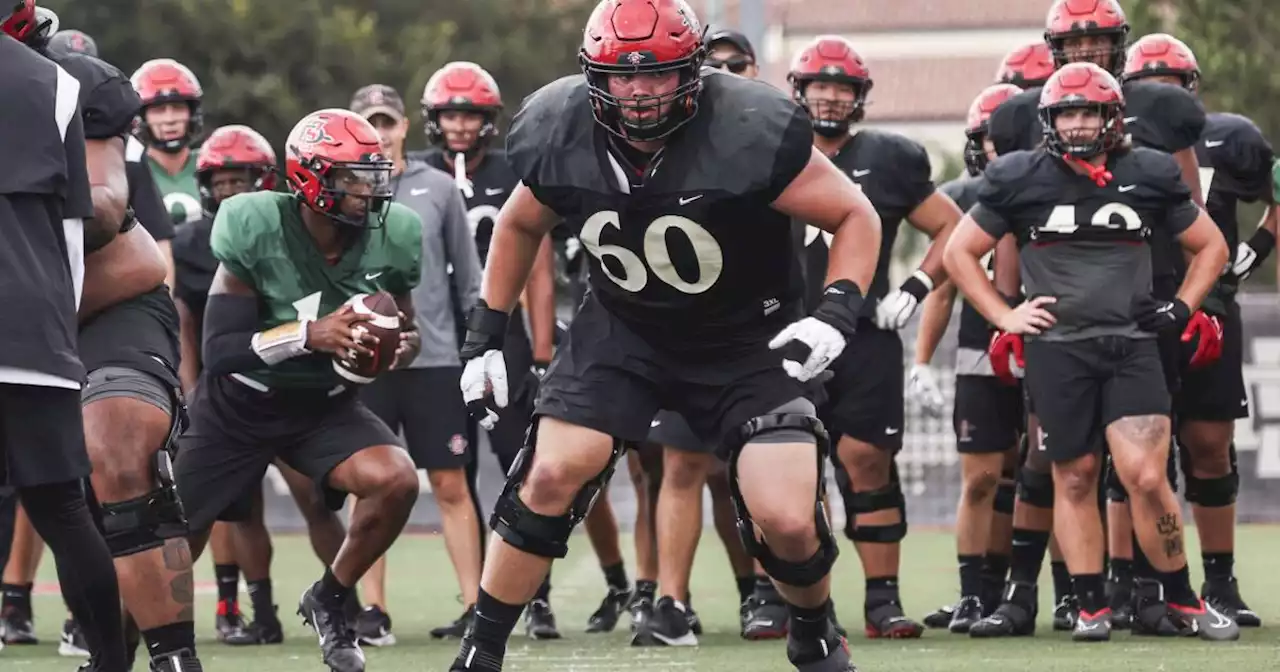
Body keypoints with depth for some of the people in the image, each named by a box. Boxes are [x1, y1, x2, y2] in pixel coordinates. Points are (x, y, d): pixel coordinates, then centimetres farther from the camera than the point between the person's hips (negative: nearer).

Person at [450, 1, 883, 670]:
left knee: (787, 521, -14)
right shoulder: (560, 134, -14)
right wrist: (486, 334, 8)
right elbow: (519, 225, 9)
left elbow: (855, 217, -15)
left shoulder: (750, 133, -27)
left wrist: (837, 313, -29)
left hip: (745, 340, -3)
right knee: (551, 476, -14)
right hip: (623, 330, 3)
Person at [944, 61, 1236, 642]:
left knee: (1146, 476, -11)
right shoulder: (1022, 180, 1)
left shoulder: (1148, 176, 4)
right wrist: (1005, 316, 2)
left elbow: (1211, 246, 17)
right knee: (1075, 478, 4)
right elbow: (959, 252, 9)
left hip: (1132, 344, 0)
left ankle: (1183, 601, 4)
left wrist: (1181, 307, 5)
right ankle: (1091, 606, 12)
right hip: (1056, 348, 0)